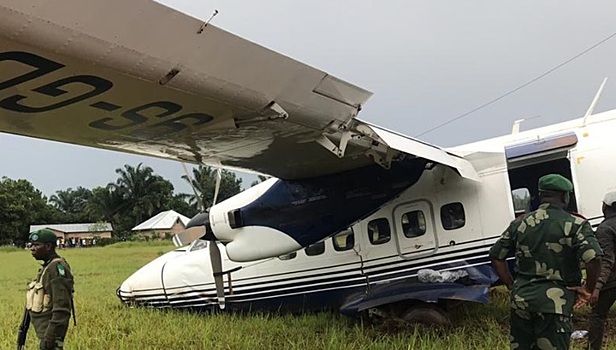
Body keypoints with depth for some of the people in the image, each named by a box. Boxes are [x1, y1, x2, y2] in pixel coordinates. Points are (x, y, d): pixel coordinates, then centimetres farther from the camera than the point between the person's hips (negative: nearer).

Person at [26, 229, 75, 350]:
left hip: (50, 332, -9)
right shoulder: (46, 267, 11)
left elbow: (61, 309, -25)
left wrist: (50, 338, -25)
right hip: (44, 331, 9)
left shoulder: (57, 268, -19)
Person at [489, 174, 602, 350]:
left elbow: (496, 255, 9)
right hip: (554, 302, -4)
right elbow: (593, 258, -19)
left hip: (521, 300, 4)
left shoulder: (519, 223, 7)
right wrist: (588, 289, -5)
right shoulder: (576, 224, -5)